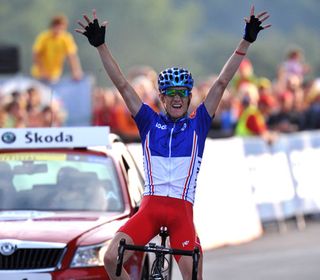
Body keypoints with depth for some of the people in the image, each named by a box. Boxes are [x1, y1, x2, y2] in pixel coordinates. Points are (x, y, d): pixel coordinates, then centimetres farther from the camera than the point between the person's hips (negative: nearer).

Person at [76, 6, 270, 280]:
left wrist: (246, 42, -1)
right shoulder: (150, 122, 13)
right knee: (111, 257, -19)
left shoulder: (198, 124, 11)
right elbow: (122, 85, 7)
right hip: (150, 207, 1)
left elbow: (222, 83, 5)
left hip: (182, 210, -1)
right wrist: (100, 45, 0)